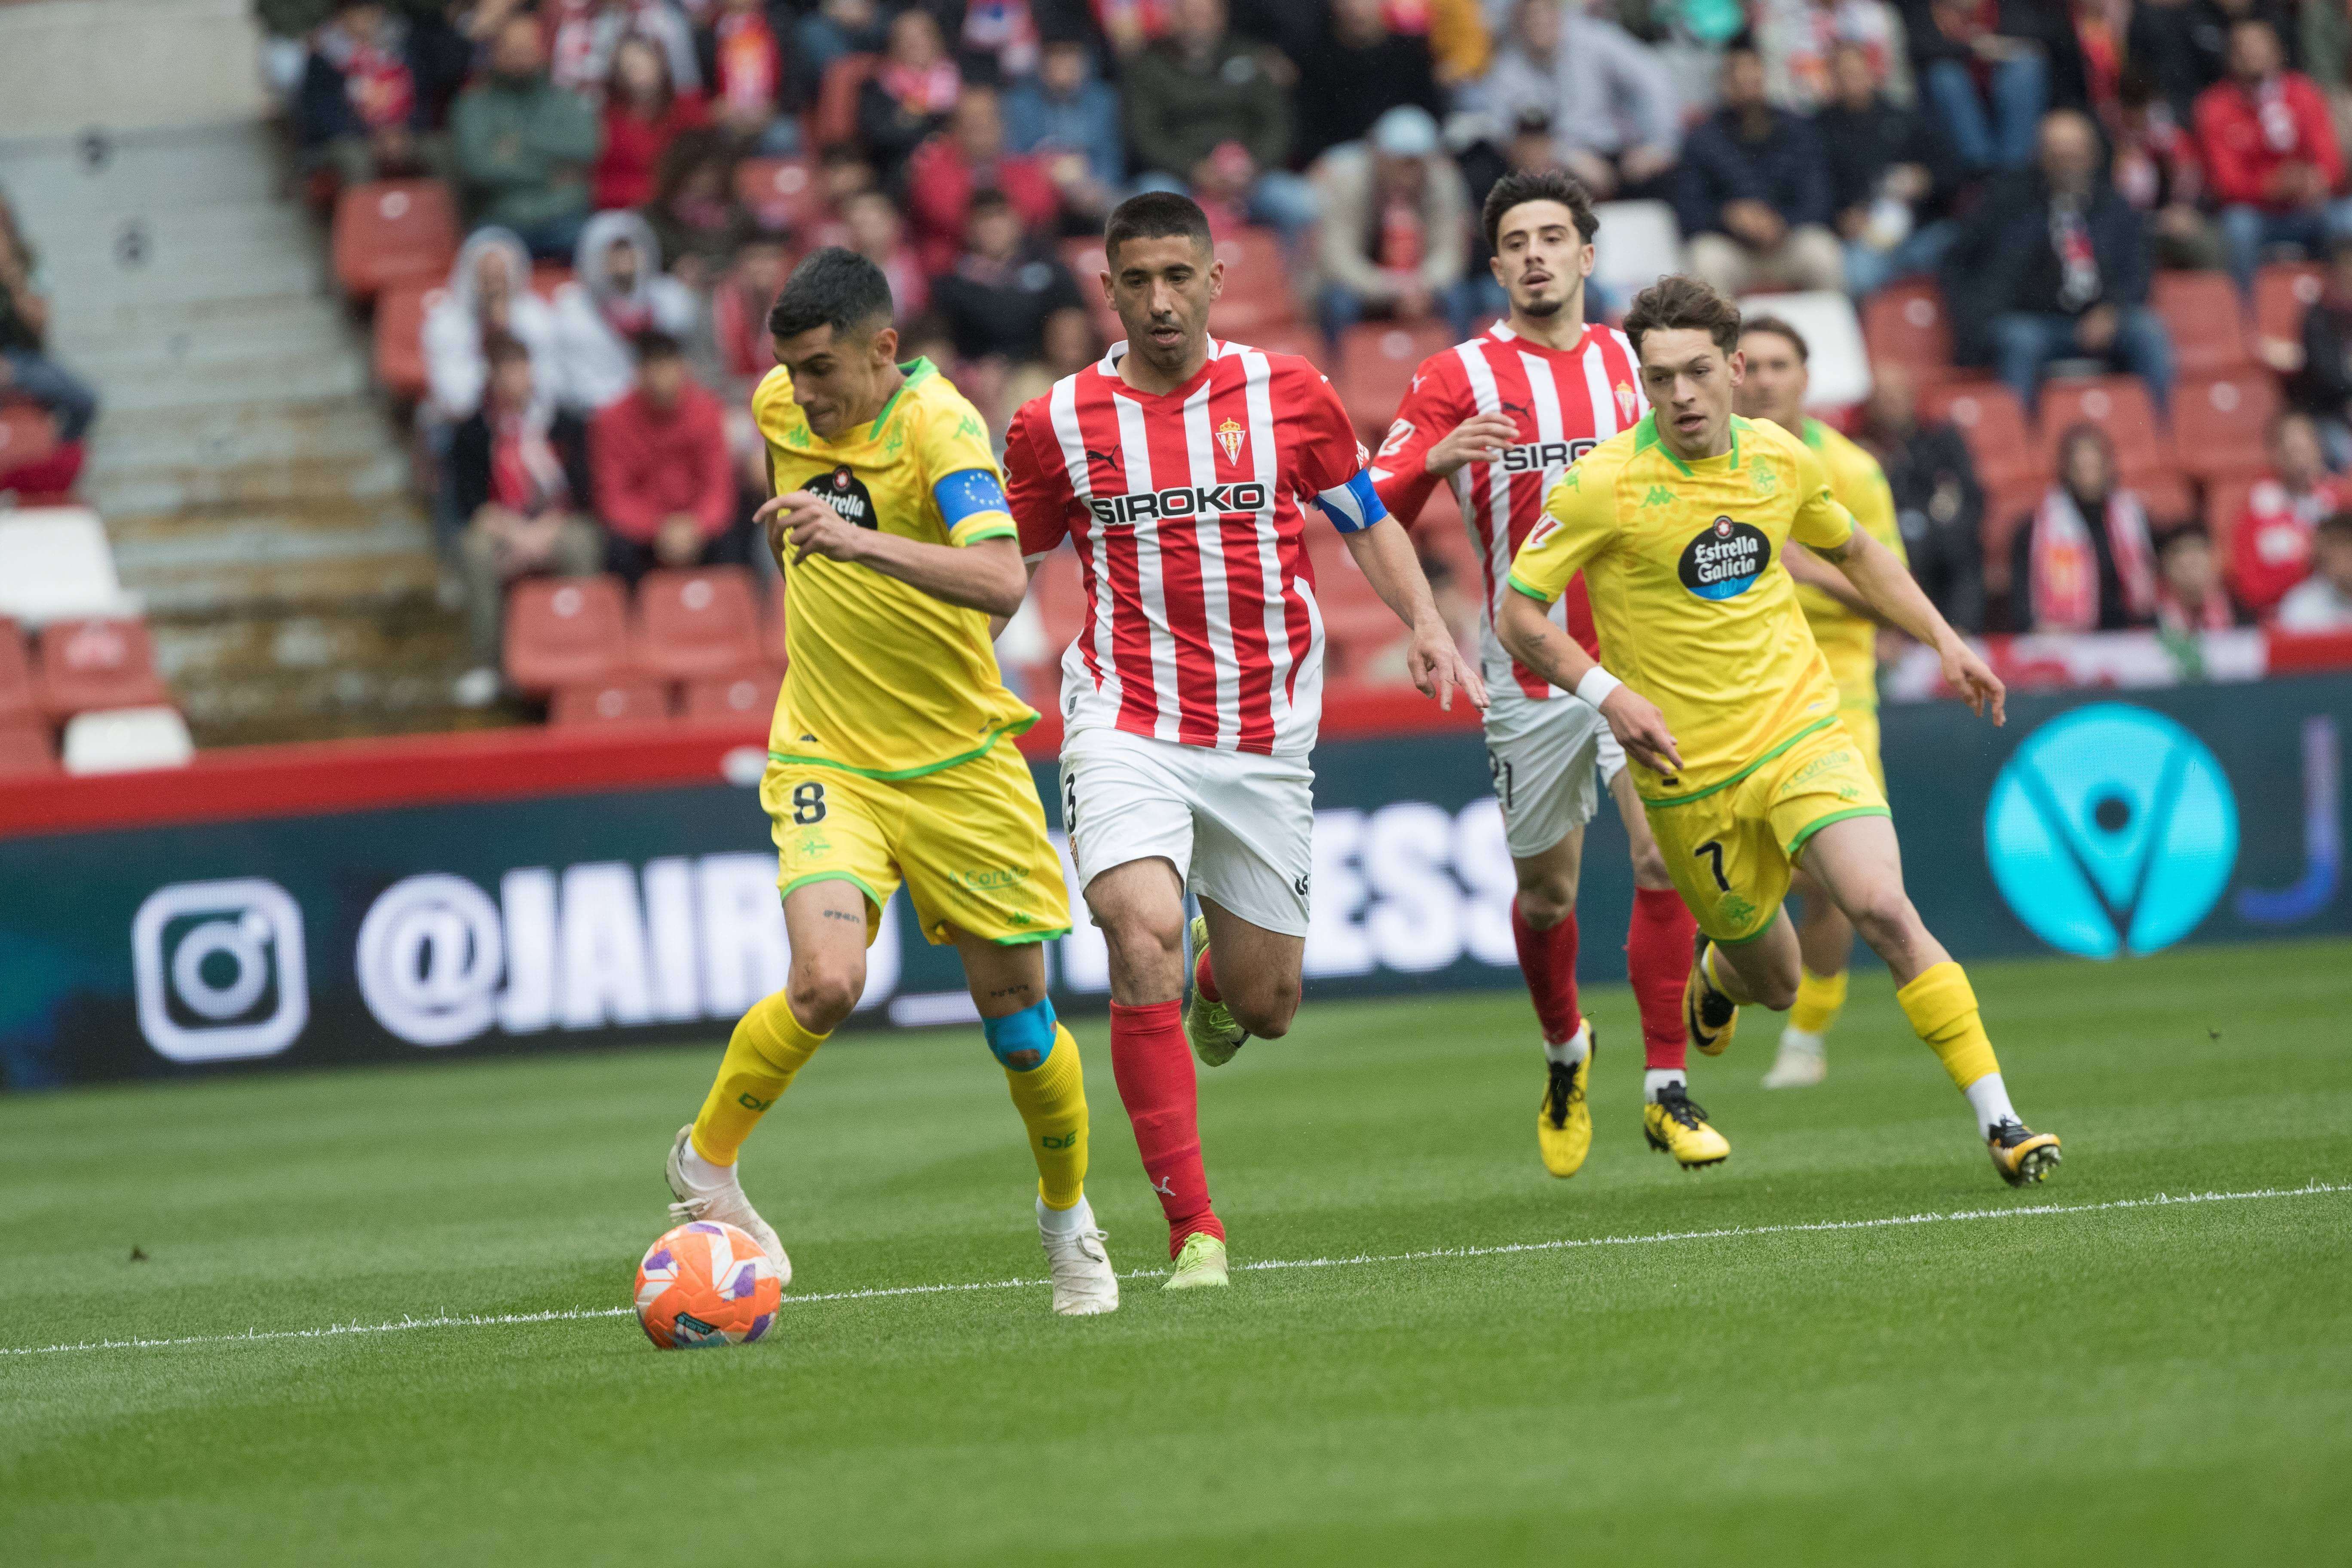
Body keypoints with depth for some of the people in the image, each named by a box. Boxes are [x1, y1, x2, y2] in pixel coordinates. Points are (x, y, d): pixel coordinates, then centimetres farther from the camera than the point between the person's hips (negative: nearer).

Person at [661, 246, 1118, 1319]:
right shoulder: (782, 406, -2)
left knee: (1017, 1010, 5)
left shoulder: (937, 427, -20)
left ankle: (1068, 1218, 30)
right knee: (827, 983, -22)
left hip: (958, 765, -2)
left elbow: (1001, 582, -38)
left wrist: (861, 544, -46)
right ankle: (706, 1164, 1)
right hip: (828, 764, 2)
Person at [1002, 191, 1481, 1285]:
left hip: (1264, 740, 2)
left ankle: (1217, 982, 48)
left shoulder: (1288, 395, 1)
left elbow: (1366, 522, 12)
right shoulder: (1057, 424, -1)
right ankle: (1193, 1229, -22)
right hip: (1128, 730, -2)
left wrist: (1427, 626, -3)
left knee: (1263, 1007, 5)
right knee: (1142, 931, -27)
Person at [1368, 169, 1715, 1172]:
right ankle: (1564, 1051, 37)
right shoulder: (1460, 377, -2)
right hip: (1530, 671, -1)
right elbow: (1376, 513, -9)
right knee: (1544, 889, 8)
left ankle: (1666, 1089, -8)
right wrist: (1440, 455, -28)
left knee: (1665, 853, -15)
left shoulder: (1632, 363, 8)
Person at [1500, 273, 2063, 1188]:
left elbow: (1853, 551, 21)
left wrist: (1944, 641, 14)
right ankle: (1717, 973, 47)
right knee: (1774, 983, 8)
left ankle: (1999, 1122, -18)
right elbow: (1520, 613, -8)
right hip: (1691, 778, -1)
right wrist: (1607, 693, -22)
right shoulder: (1605, 485, -12)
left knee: (1883, 909, -21)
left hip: (1804, 735, 2)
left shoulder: (1780, 460, 1)